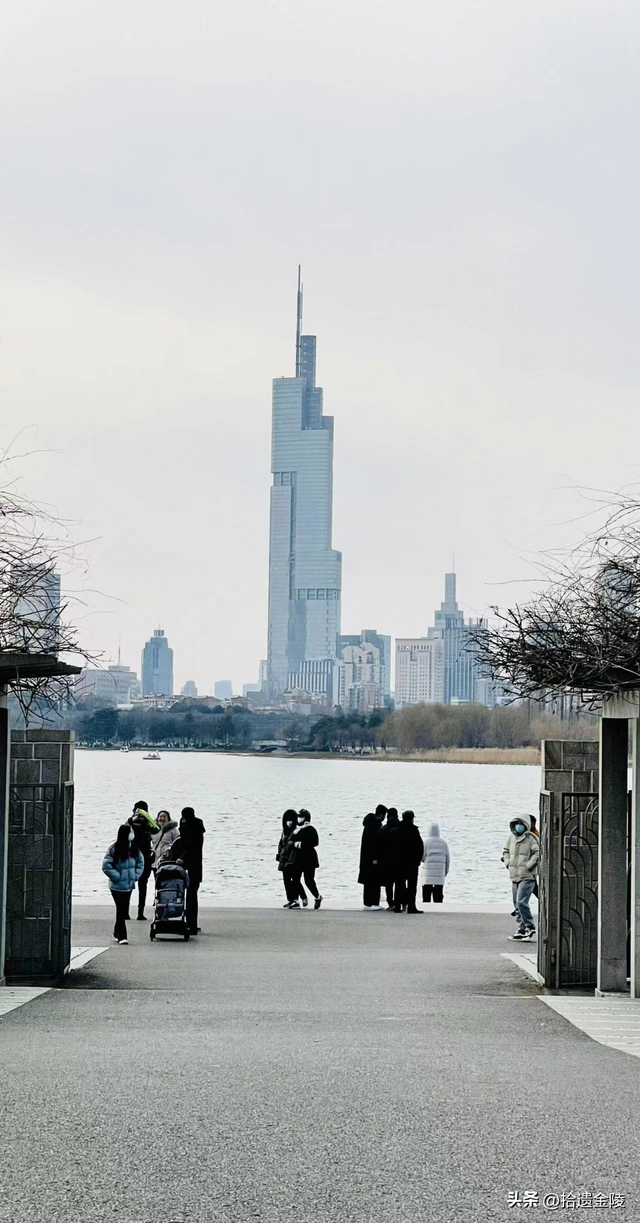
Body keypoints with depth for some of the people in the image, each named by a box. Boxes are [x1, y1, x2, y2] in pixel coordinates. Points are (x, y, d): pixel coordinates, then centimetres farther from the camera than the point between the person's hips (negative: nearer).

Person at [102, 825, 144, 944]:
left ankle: (117, 933, 27)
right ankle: (121, 936, -4)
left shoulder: (134, 849, 5)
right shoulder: (114, 849, -13)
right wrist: (117, 877, -14)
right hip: (117, 886, -6)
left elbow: (140, 862, 16)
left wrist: (136, 876, 4)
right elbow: (106, 866, -13)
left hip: (129, 885, 6)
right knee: (121, 909, -6)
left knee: (124, 910, 12)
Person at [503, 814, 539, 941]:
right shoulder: (511, 837, 10)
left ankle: (530, 926, -4)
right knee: (517, 904, 10)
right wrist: (507, 863, 8)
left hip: (527, 877, -7)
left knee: (521, 902, -17)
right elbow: (506, 851, 24)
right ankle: (522, 930, 17)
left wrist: (528, 866, -18)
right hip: (514, 876, 8)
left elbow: (538, 853, -17)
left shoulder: (531, 839, -11)